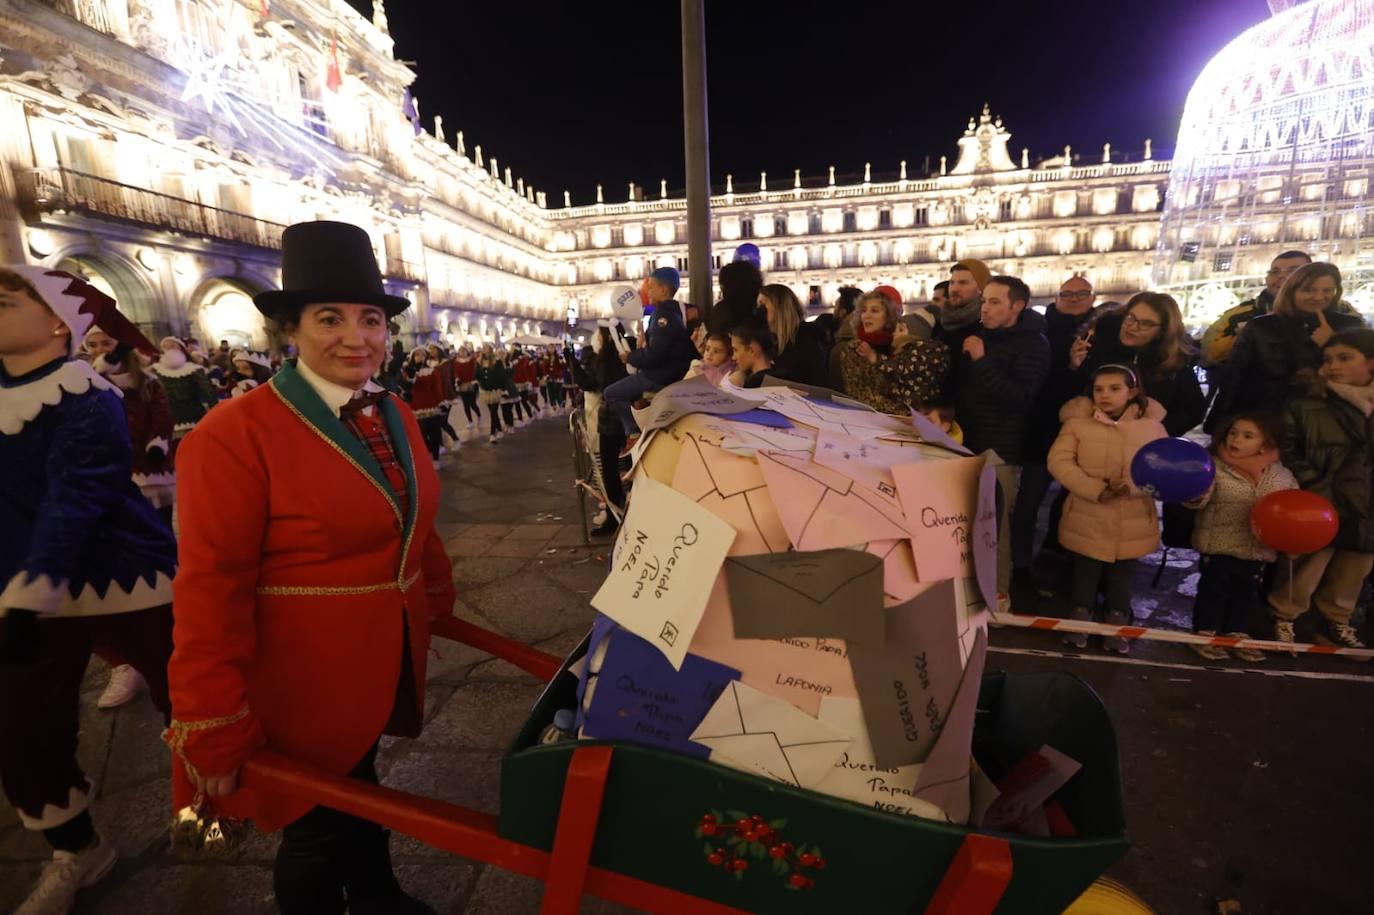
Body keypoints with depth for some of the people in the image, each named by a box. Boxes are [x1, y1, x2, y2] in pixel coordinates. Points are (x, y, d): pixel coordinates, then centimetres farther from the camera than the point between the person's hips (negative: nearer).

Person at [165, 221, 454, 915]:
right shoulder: (234, 434, -20)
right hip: (302, 677, -6)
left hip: (388, 659, 7)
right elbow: (211, 591, -20)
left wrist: (437, 600, 15)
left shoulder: (395, 418, 1)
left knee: (360, 788, 29)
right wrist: (214, 728, -17)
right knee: (317, 826, 16)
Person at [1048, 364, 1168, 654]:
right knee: (1085, 573, 14)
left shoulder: (1152, 425, -3)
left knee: (1121, 577, 16)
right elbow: (1058, 461, -13)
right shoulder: (1077, 421, -7)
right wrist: (1095, 490, -21)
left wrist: (1133, 485, -23)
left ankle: (1117, 627, 32)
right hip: (1086, 519, -1)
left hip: (1131, 523, 1)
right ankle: (1079, 622, 31)